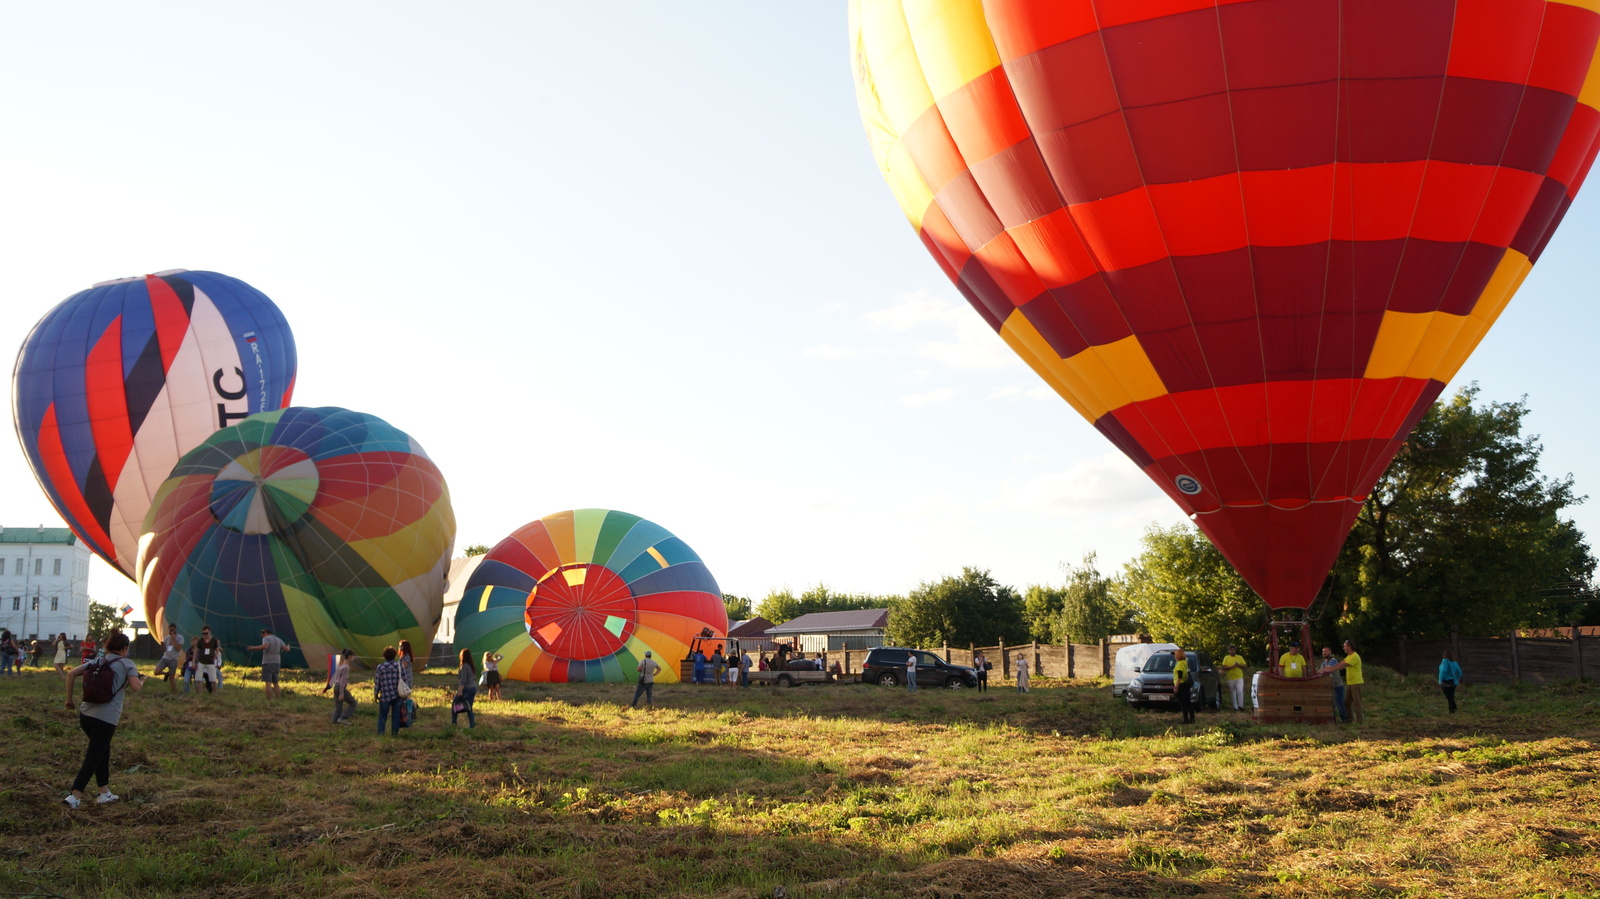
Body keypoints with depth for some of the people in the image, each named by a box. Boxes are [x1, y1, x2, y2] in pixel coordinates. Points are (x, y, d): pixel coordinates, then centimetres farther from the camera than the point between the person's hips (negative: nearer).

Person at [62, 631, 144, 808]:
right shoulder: (127, 664, 3)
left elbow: (71, 674, 8)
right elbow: (135, 687, -10)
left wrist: (69, 699, 15)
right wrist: (142, 680, 11)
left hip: (86, 713, 6)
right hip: (106, 718, -6)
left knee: (103, 751, 21)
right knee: (93, 758, -2)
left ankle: (105, 793, 24)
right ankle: (74, 797, -14)